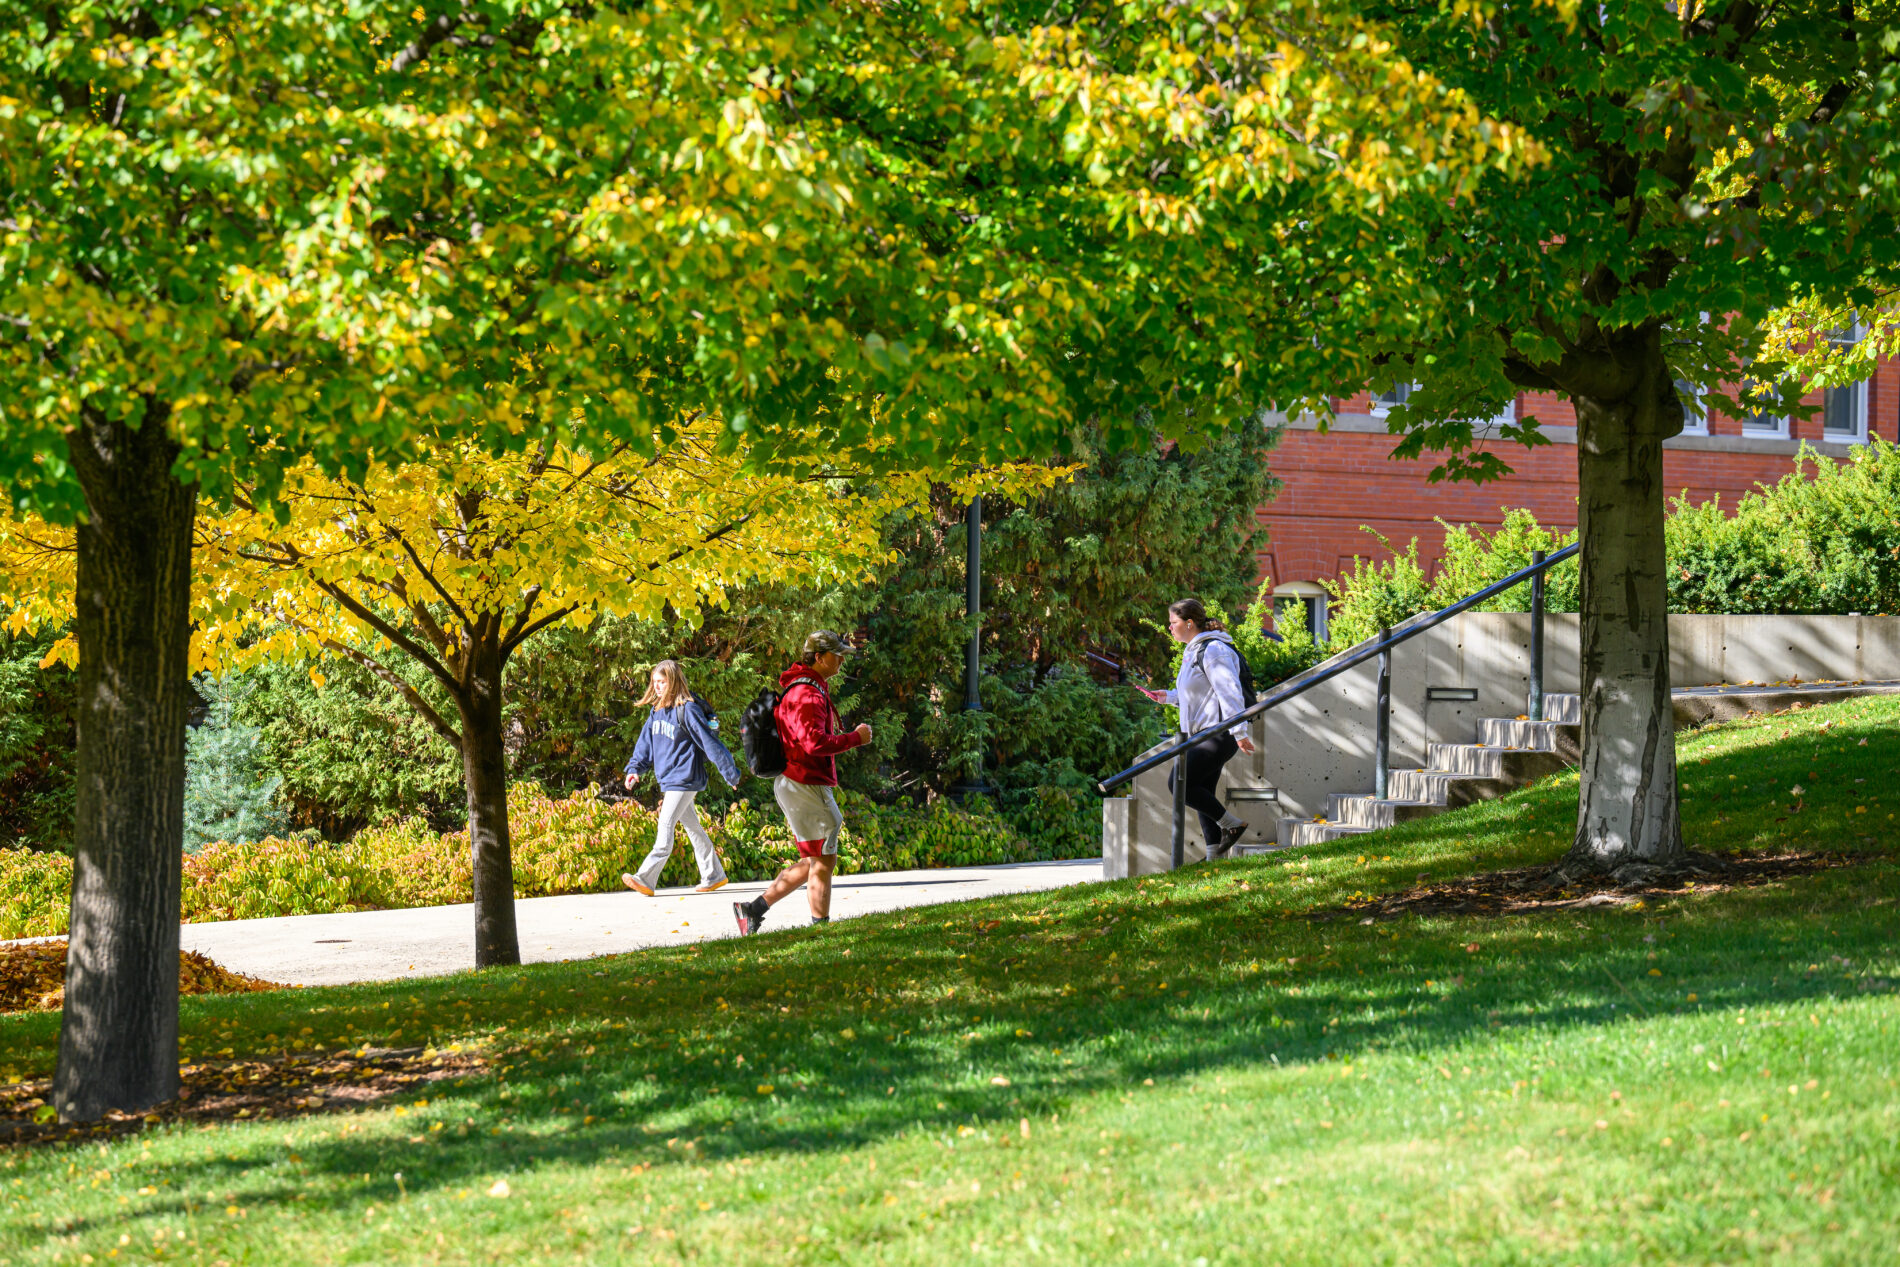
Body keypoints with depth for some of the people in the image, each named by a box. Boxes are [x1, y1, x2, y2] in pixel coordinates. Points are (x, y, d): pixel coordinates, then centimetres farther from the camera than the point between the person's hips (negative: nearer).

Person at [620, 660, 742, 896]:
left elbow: (710, 742, -13)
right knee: (693, 828, 14)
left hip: (684, 780, -9)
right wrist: (634, 768, 0)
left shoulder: (687, 711, -15)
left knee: (665, 830, -12)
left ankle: (645, 879, -17)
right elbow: (646, 743, 16)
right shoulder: (657, 712, 10)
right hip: (667, 781, 9)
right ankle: (713, 876, 23)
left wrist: (732, 774, -11)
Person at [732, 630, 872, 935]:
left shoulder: (814, 687, 17)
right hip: (804, 787, -11)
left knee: (812, 862, 15)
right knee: (823, 862, -3)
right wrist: (856, 738, -20)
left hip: (799, 784, 11)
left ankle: (753, 909, 13)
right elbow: (815, 743, -30)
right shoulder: (807, 695, -19)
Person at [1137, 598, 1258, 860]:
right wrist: (1167, 697, 21)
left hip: (1218, 736, -10)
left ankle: (1231, 823, -7)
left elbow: (1229, 692, -19)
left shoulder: (1213, 651, -13)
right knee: (1201, 793, 7)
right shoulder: (1194, 651, 18)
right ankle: (1215, 856, 7)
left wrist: (1239, 732, -24)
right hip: (1203, 736, 10)